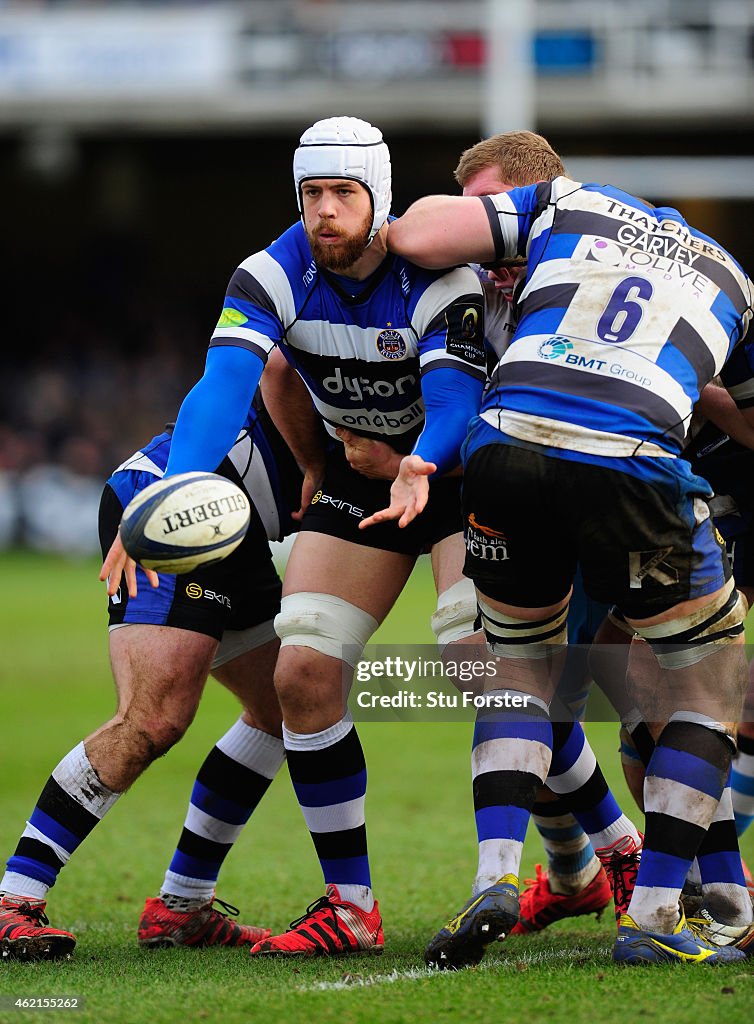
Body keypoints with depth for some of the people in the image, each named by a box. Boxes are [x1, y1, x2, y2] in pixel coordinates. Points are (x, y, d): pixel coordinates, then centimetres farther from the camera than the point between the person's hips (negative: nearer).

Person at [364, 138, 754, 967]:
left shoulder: (566, 201, 24)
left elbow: (413, 237, 13)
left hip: (507, 442, 1)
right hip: (632, 464, -1)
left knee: (522, 665, 25)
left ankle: (496, 877, 3)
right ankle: (652, 920, 10)